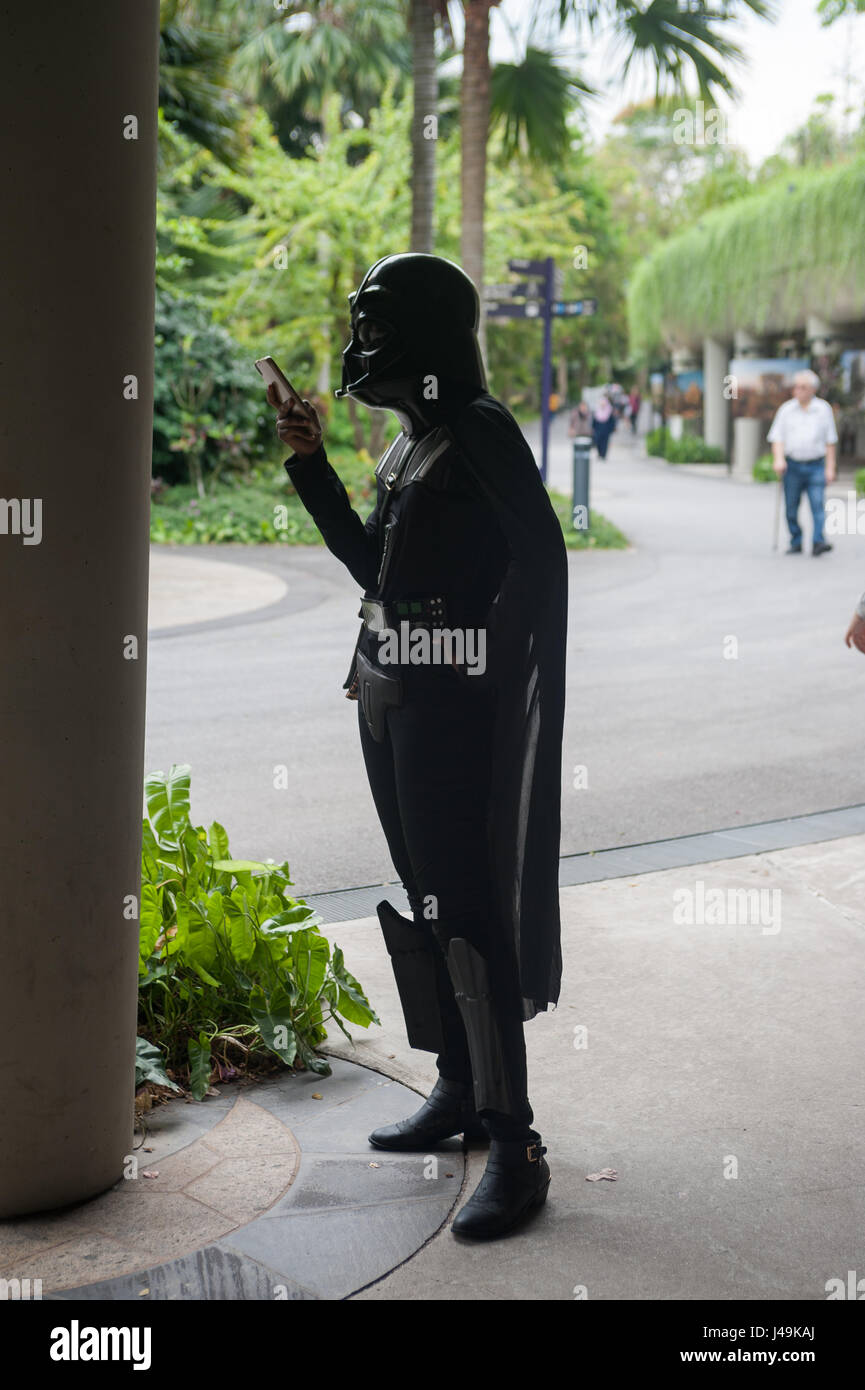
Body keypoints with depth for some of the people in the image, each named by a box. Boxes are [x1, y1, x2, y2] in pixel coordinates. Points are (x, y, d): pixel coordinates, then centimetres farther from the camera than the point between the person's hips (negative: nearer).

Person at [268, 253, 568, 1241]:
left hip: (453, 705, -9)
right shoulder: (412, 439, 15)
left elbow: (541, 557, -18)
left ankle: (514, 1146, -3)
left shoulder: (479, 430, -12)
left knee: (461, 906, -9)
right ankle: (457, 1093, 27)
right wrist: (309, 465, 16)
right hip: (390, 696, 9)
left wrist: (488, 668, -16)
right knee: (422, 892, 14)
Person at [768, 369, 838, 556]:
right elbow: (777, 437, 3)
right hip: (792, 465, 1)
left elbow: (830, 441, 7)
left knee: (818, 504, -13)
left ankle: (818, 542, -19)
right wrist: (778, 459, -15)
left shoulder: (823, 409, 5)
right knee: (791, 508, 3)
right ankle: (796, 544, 14)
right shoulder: (786, 409, 5)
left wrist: (830, 468, 1)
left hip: (816, 466, -1)